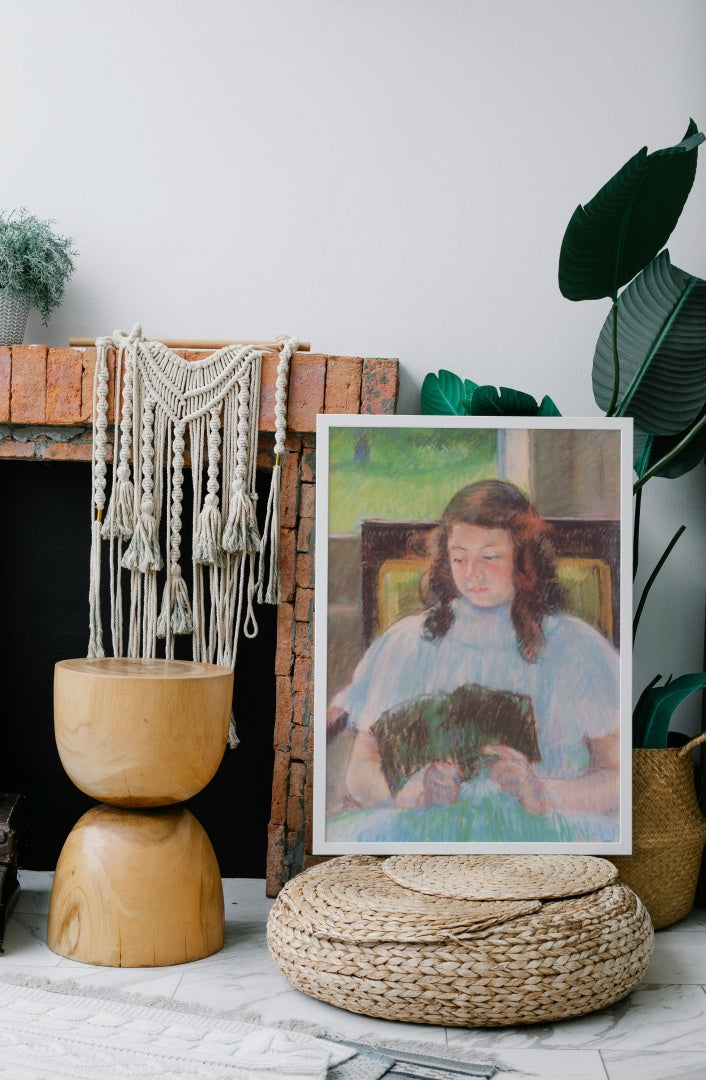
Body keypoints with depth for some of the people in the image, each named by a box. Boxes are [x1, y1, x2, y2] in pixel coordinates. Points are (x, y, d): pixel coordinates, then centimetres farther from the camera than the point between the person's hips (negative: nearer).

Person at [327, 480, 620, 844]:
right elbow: (360, 769, 10)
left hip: (544, 828, -1)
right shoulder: (407, 643, 15)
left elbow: (618, 780, 2)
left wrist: (542, 792, -18)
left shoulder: (575, 647, 10)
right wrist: (405, 792, -13)